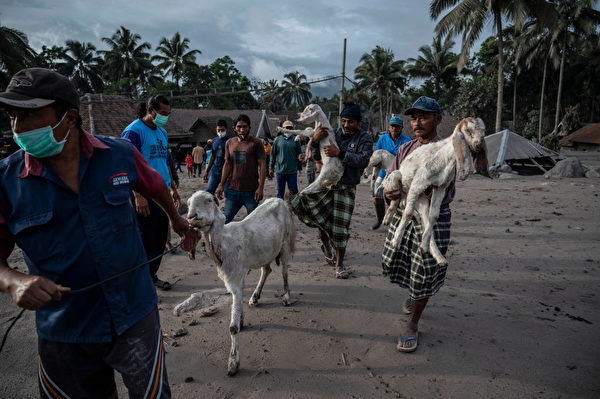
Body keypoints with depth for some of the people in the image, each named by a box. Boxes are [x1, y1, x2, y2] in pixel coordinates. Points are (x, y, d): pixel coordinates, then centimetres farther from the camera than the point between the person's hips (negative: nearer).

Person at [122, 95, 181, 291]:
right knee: (145, 238, -2)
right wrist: (138, 196, -22)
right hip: (145, 195, -8)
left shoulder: (162, 132, 16)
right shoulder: (134, 131, -10)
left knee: (160, 237, 13)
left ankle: (152, 274, 27)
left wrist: (173, 188, 22)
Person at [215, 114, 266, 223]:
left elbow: (262, 165, -6)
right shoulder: (229, 143, 11)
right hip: (233, 189, 4)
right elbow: (227, 164, 15)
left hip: (251, 191, -4)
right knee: (225, 219, 4)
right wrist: (221, 185, 9)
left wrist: (261, 187, -13)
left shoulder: (256, 143, -3)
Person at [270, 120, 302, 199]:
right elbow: (273, 154, 9)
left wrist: (300, 156, -15)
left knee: (294, 190, 0)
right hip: (280, 170, 0)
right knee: (280, 192, 8)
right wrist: (271, 167, 7)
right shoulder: (277, 139, 5)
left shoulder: (295, 139, 5)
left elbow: (299, 151, 9)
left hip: (292, 171, 0)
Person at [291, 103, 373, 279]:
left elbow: (363, 160, -19)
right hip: (327, 183, 3)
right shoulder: (335, 133, 5)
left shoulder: (365, 138, -2)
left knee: (341, 228, -2)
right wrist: (315, 141, -19)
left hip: (346, 187, -3)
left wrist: (340, 153, -30)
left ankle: (339, 264, 20)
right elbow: (317, 156, 2)